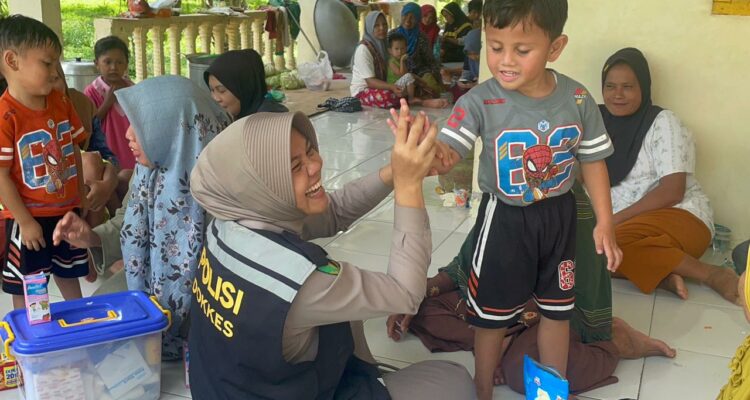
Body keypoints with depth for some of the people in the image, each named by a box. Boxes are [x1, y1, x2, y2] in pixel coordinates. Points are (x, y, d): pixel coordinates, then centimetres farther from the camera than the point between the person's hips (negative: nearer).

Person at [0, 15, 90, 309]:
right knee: (25, 287, 12)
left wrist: (80, 196, 13)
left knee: (68, 274, 24)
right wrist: (25, 222, -17)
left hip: (68, 210, 6)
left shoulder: (61, 103, -2)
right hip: (30, 218, -6)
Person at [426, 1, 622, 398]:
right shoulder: (480, 101, -21)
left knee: (557, 309, 19)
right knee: (492, 313, 12)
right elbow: (448, 151, -31)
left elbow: (593, 160, 0)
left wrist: (604, 221, 1)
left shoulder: (577, 99, -12)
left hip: (559, 216, 3)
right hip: (504, 218, -2)